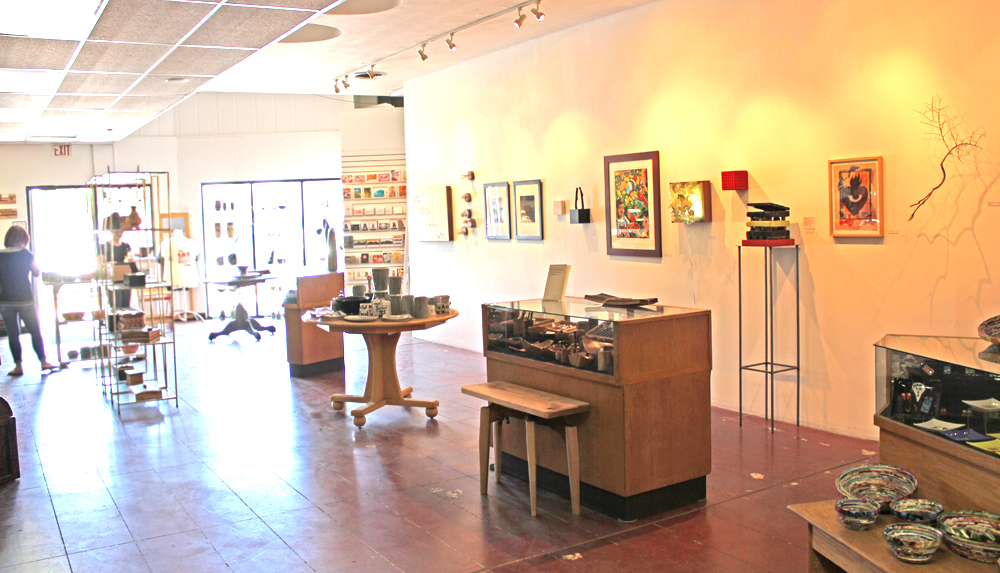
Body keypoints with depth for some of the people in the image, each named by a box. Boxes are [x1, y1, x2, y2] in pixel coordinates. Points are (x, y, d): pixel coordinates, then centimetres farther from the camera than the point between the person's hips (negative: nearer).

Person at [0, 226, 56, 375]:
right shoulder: (26, 254, -6)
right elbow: (37, 273, 5)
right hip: (25, 300, -2)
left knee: (12, 334, 8)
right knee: (35, 331, 9)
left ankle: (18, 366, 9)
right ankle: (43, 361, 8)